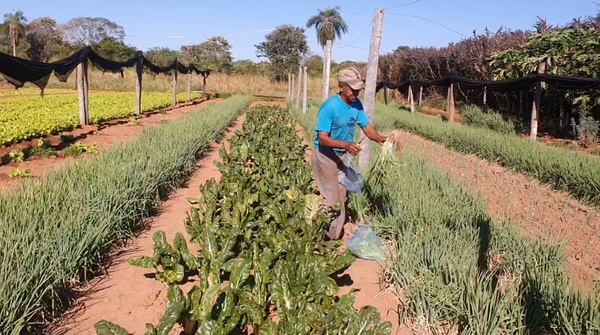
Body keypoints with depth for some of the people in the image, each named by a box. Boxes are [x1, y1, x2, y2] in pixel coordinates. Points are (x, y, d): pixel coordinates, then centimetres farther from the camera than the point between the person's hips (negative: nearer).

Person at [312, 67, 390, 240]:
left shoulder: (356, 104, -5)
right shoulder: (329, 107, -26)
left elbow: (366, 126, -2)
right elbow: (323, 139, -28)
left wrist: (380, 138, -23)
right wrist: (346, 145, -42)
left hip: (343, 155, 8)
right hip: (325, 155, -8)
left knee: (341, 195, 16)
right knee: (331, 197, -2)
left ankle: (336, 234, 31)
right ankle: (328, 237, 13)